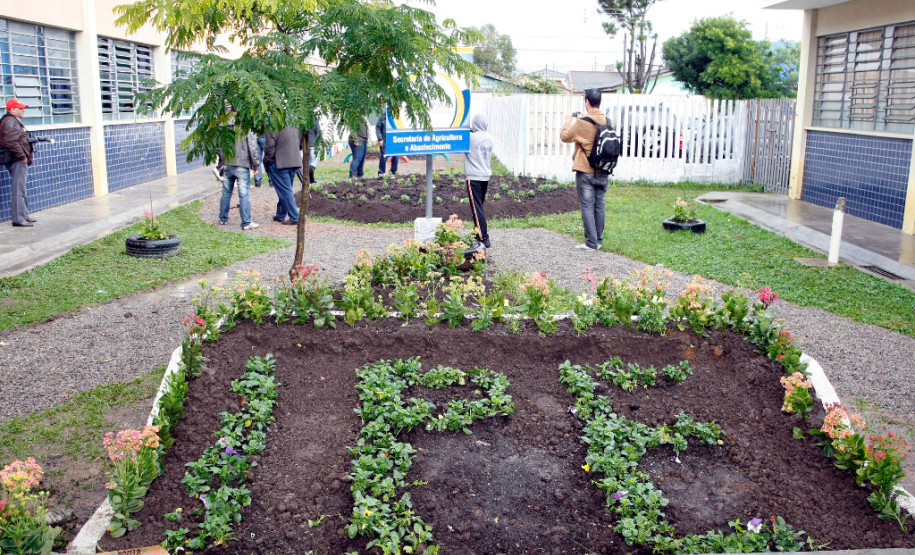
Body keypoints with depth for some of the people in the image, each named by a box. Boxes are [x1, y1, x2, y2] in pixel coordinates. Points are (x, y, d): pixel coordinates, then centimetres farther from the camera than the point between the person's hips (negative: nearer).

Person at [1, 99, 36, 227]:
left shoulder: (14, 121, 21)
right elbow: (10, 141, -24)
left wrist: (27, 155, 16)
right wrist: (22, 156, -19)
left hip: (20, 161, 11)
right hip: (18, 161, -11)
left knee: (21, 188, 18)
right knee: (18, 189, -11)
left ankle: (25, 215, 28)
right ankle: (19, 219, -11)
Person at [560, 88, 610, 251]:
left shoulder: (582, 122, -16)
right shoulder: (608, 121, 1)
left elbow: (564, 136, -5)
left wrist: (568, 121, 10)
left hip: (586, 171, -5)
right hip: (603, 172, 6)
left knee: (587, 206, -1)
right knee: (599, 205, 12)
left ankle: (591, 243, -1)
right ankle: (598, 240, 20)